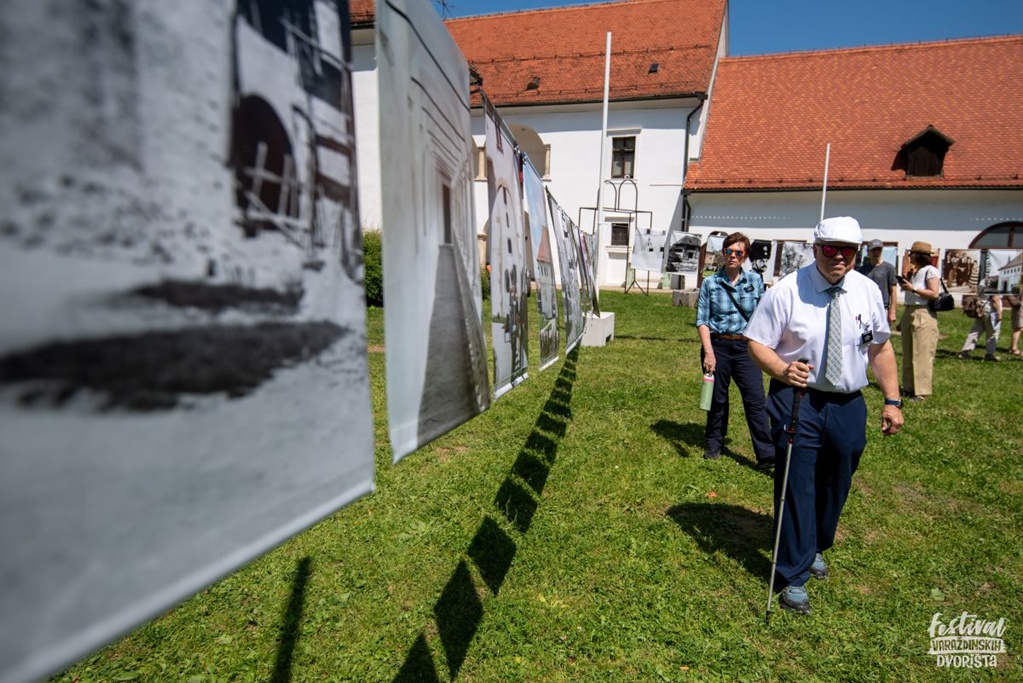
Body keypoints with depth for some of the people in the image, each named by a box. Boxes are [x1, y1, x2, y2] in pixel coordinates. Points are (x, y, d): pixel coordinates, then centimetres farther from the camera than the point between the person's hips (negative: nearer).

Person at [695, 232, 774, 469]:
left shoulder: (755, 280, 3)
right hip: (718, 345, 0)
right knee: (717, 398, 11)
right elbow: (702, 320, -4)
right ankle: (713, 444, 29)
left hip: (746, 347, 1)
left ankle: (767, 454, 1)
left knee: (756, 400, -4)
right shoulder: (710, 283, -1)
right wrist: (709, 351, -12)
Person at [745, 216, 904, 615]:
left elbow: (881, 347, 9)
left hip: (848, 405, 5)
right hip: (798, 400, -4)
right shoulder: (788, 290, -12)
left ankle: (816, 547, 46)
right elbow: (758, 343, -10)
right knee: (796, 487, -1)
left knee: (835, 487, 19)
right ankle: (793, 576, 16)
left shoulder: (868, 291, 2)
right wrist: (782, 369, -29)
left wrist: (892, 400, 5)